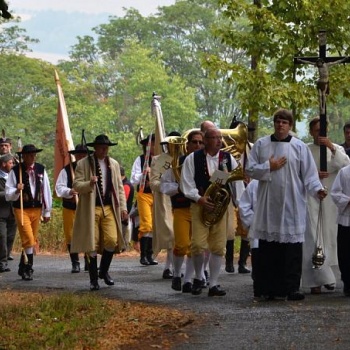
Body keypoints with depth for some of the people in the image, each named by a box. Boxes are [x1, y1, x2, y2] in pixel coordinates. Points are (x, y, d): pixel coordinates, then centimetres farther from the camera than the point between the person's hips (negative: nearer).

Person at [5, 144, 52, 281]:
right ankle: (27, 269, 0)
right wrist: (17, 190, -28)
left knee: (32, 240, 11)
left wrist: (47, 212, 8)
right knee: (29, 240, -11)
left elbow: (46, 191, 7)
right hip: (21, 209, -4)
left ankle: (23, 268, 24)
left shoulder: (41, 170, 1)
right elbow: (8, 194, -7)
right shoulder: (15, 171, -9)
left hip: (36, 209, 4)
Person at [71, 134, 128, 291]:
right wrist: (90, 184, -25)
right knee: (92, 244, -2)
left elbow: (119, 187, 15)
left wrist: (123, 207, 8)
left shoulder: (114, 164, 13)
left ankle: (104, 271, 16)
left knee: (112, 240, -8)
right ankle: (94, 279, 9)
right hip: (91, 209, -3)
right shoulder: (83, 164, -1)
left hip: (109, 208, 3)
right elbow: (76, 185, -6)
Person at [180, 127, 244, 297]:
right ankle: (198, 278, 13)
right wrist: (199, 198, -14)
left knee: (218, 247, 1)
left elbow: (237, 181, 9)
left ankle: (213, 284, 9)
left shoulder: (228, 159, 9)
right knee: (198, 244, -12)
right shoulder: (192, 159, 1)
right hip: (199, 205, -3)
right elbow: (186, 182, -2)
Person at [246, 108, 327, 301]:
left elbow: (309, 173, -1)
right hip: (268, 205, 2)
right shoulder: (261, 145, 9)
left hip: (292, 206, -2)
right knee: (268, 249, 4)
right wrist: (269, 167, -6)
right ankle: (270, 288, 11)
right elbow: (250, 169, 7)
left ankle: (291, 288, -2)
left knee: (292, 249, -5)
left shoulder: (300, 147, 3)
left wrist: (317, 189, -18)